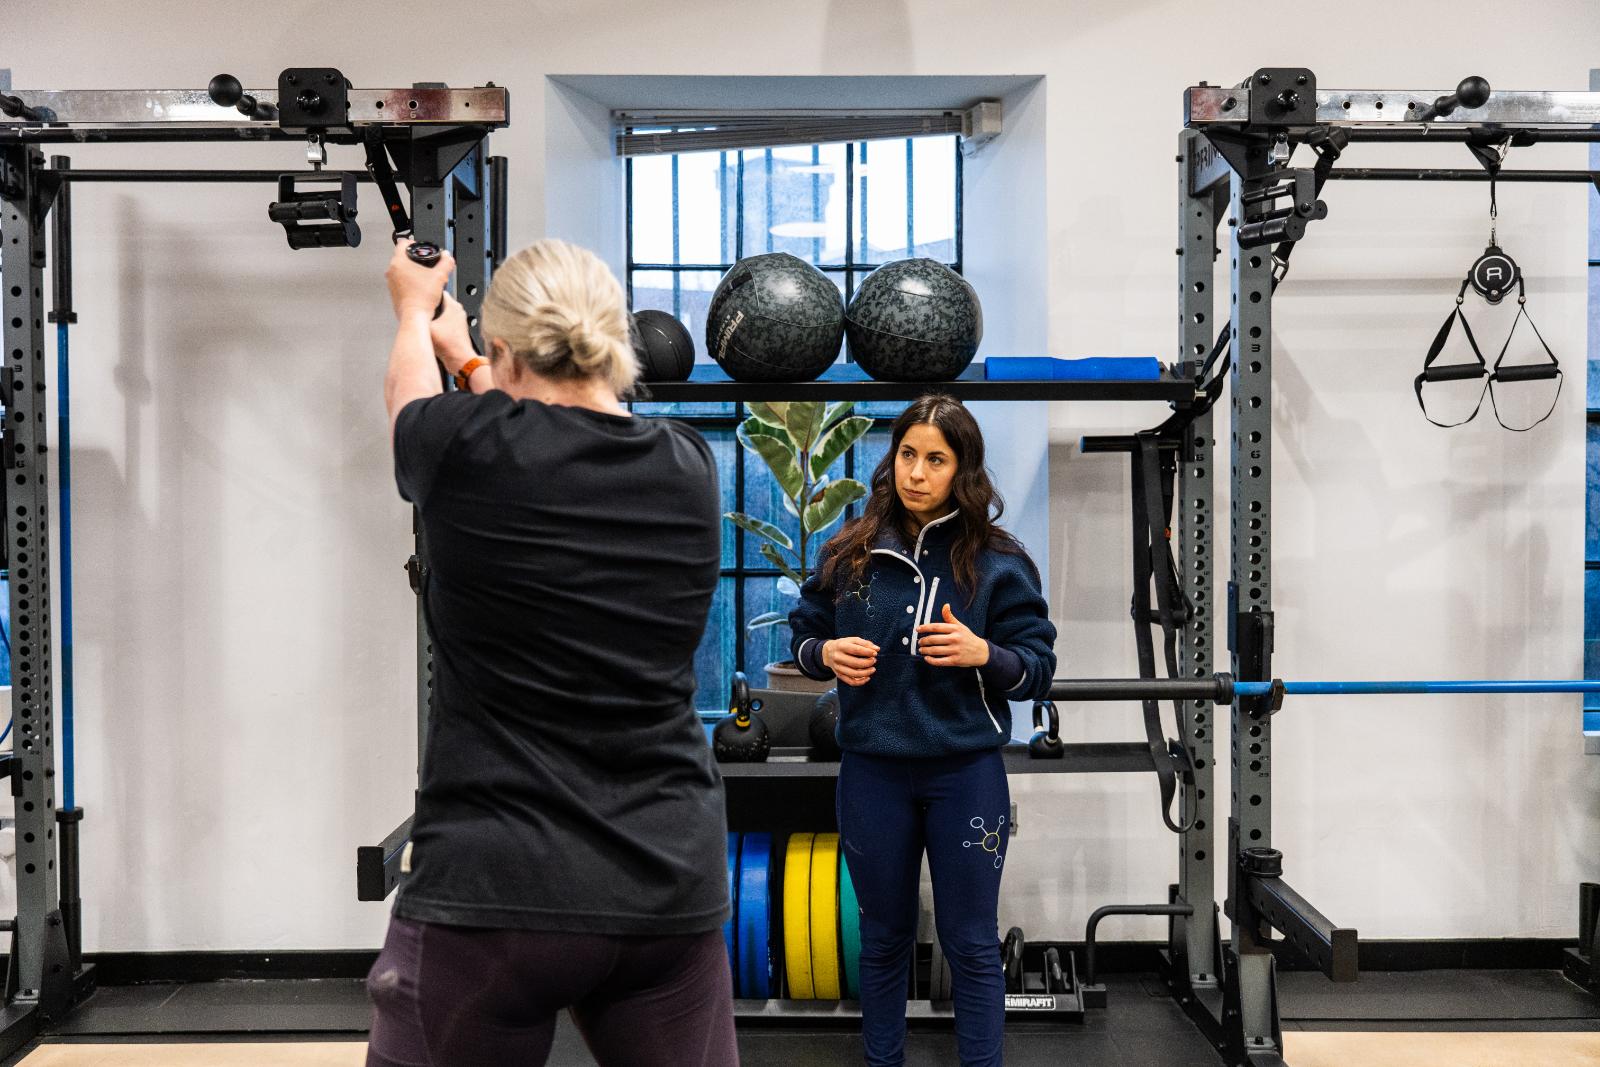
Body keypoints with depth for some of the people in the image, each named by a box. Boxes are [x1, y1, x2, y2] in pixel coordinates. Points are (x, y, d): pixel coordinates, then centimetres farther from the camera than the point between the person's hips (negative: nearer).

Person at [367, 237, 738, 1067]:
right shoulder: (687, 468, 2)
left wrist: (416, 308, 38)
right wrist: (464, 360, 41)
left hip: (493, 890, -3)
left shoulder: (470, 454, -9)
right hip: (671, 889, 4)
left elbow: (406, 399, 17)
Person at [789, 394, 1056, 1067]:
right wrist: (826, 652, -12)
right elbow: (802, 634, 10)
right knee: (884, 937, 18)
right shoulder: (848, 553, 0)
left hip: (965, 772, -2)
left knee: (971, 943, 10)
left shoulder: (997, 562, -6)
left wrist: (983, 654, -23)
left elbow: (1038, 669, -4)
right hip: (872, 771, 2)